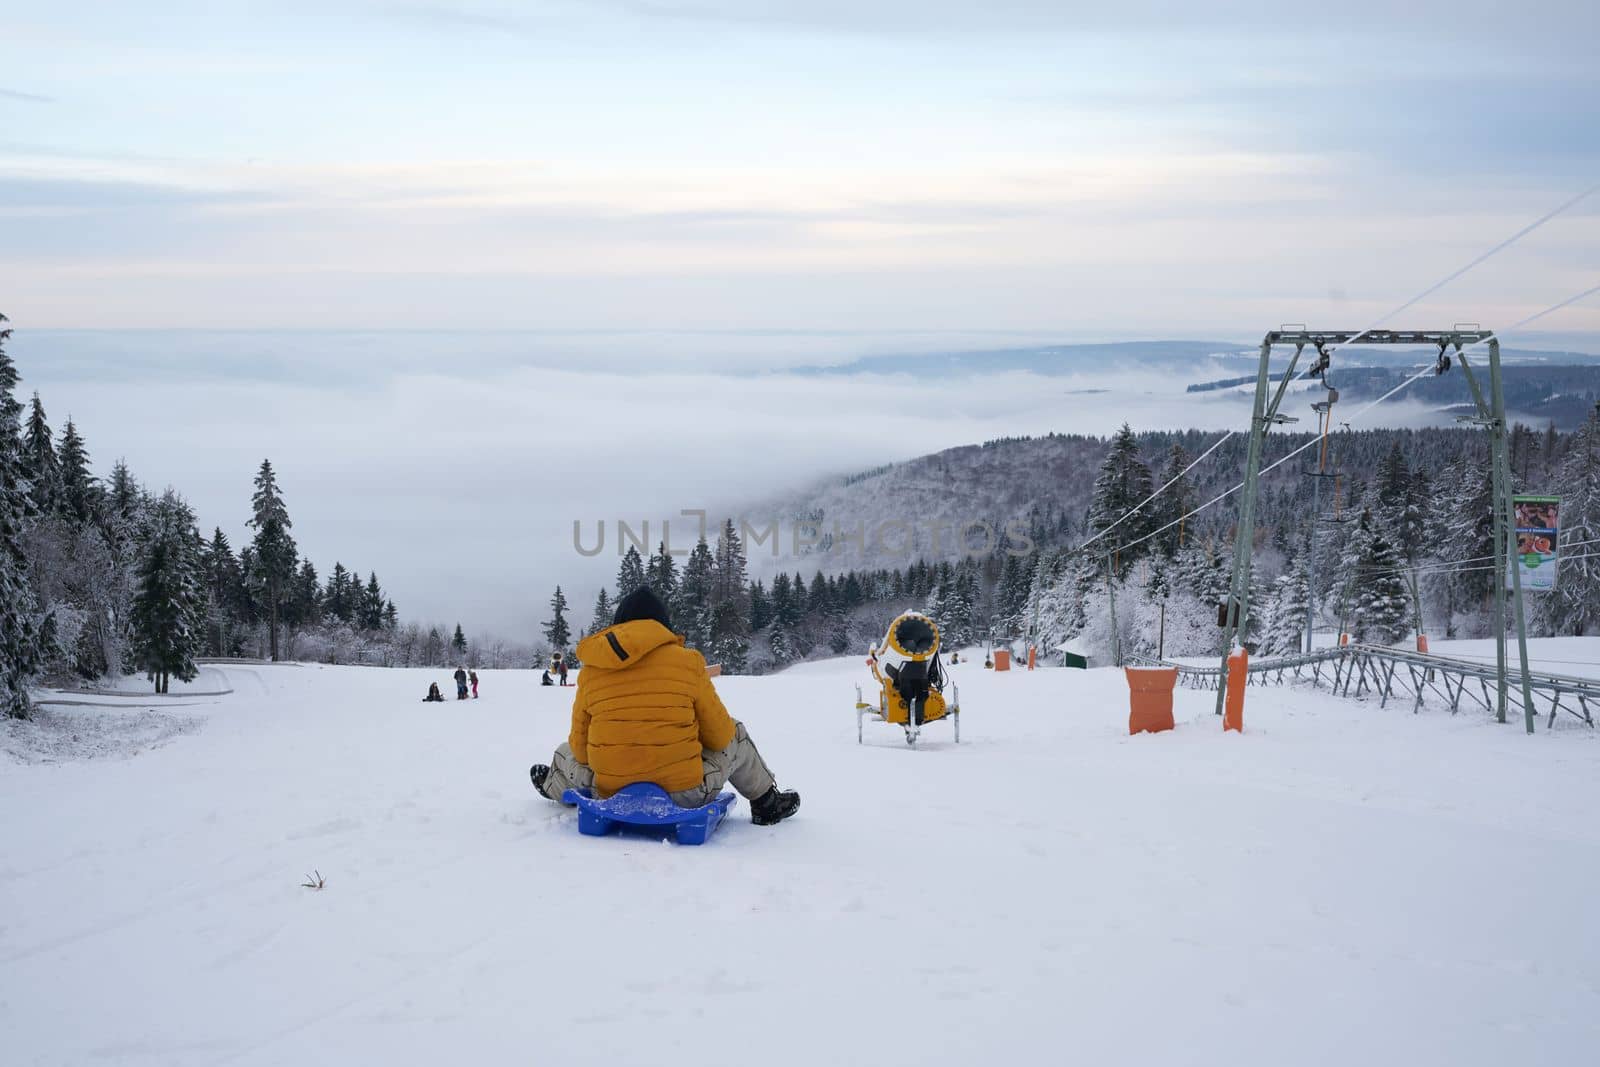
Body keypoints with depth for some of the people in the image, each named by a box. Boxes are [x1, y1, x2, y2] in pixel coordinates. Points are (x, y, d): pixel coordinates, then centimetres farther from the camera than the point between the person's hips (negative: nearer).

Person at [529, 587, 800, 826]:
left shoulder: (590, 671, 1)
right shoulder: (686, 661, -5)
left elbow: (580, 747, 6)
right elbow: (719, 734, 1)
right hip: (685, 795, -2)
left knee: (566, 752, 34)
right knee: (735, 734, 26)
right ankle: (766, 803, 36)